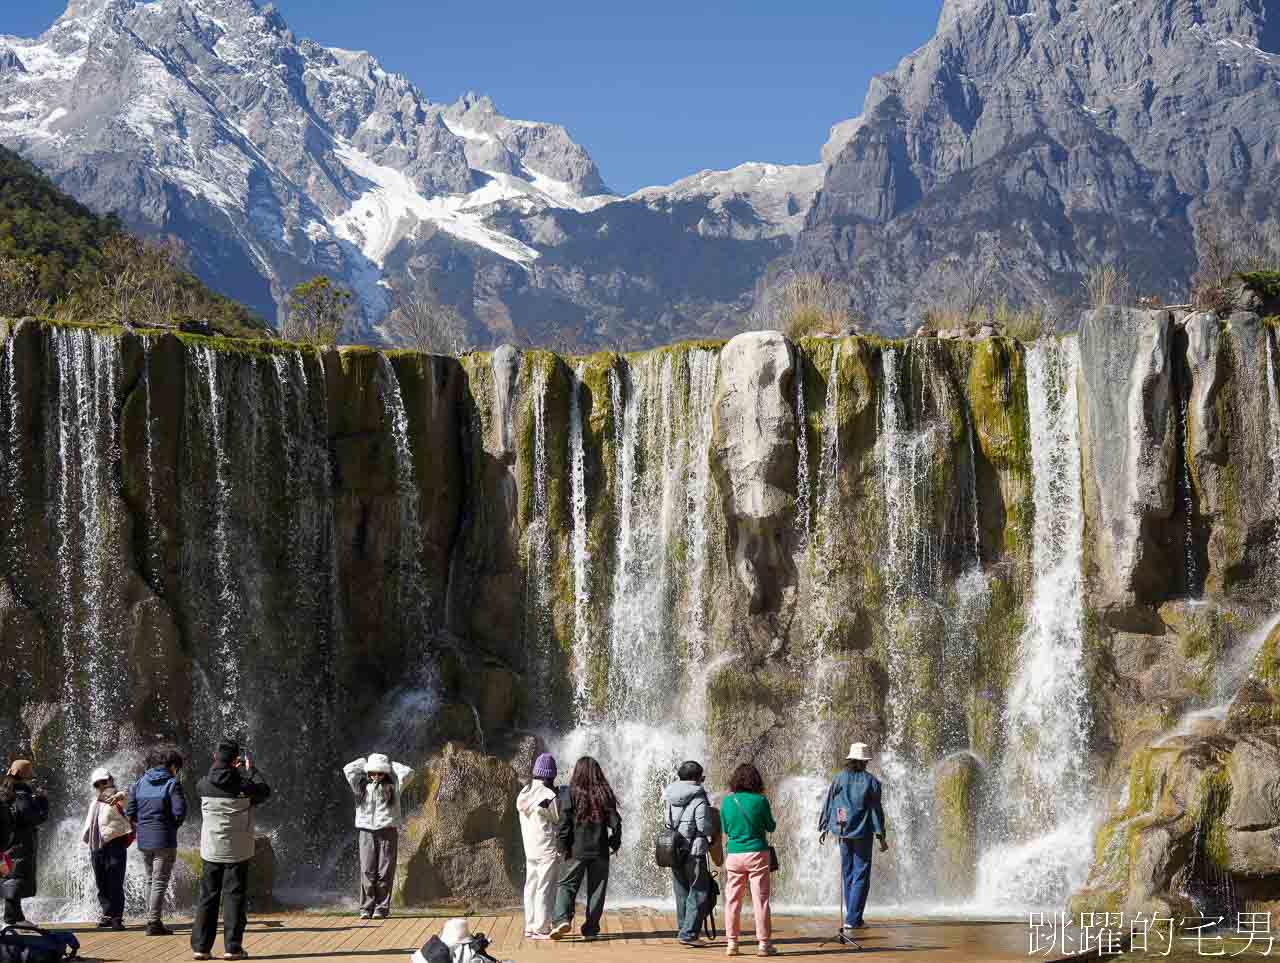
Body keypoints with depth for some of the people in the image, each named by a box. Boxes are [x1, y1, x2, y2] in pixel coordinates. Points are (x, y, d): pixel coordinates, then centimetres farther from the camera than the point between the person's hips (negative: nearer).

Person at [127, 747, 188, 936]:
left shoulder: (139, 783, 7)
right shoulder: (172, 784, -9)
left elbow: (130, 813, 5)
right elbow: (180, 812, -16)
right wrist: (173, 826, 3)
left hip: (143, 840, 5)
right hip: (164, 840, -5)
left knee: (148, 879, 18)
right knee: (160, 881, -1)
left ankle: (152, 919, 22)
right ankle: (154, 923, -3)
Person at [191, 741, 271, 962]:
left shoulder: (204, 785, -5)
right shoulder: (243, 785, -14)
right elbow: (264, 792, 4)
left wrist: (233, 770, 23)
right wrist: (251, 770, 16)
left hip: (211, 850, 3)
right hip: (237, 851, -3)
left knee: (207, 897, 9)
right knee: (234, 897, 3)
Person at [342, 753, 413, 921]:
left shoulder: (391, 787, 8)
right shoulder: (362, 787, 11)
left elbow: (406, 772, 5)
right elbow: (348, 769, 12)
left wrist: (390, 765, 16)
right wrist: (365, 762, 19)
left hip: (387, 831, -1)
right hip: (367, 831, 1)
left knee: (385, 872, -3)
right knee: (367, 871, -5)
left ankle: (382, 908, 1)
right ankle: (366, 908, -2)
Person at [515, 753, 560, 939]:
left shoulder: (524, 793, 4)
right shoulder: (549, 796, -18)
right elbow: (560, 820, -9)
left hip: (529, 847, 7)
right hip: (548, 849, -7)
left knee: (531, 886, 13)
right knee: (545, 888, -2)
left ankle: (530, 926, 18)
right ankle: (542, 929, 0)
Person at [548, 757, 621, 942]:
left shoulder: (571, 794, -6)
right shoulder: (605, 794, 1)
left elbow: (564, 823, -9)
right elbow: (615, 822, 1)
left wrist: (563, 848, -1)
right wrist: (614, 843, 13)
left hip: (577, 850, -2)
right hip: (600, 851, 2)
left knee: (567, 885, 5)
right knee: (596, 890, 10)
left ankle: (562, 919, -17)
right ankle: (591, 930, 9)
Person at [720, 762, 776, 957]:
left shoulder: (727, 801, 0)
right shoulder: (760, 800, -8)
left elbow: (725, 829, 11)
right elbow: (771, 827, 3)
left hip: (733, 855, 2)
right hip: (757, 853, -2)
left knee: (732, 899, 10)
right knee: (760, 899, 2)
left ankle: (732, 942, 11)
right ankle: (764, 943, 4)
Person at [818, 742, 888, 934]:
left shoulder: (839, 779, 1)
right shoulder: (871, 781, -6)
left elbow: (828, 804, 5)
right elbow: (876, 810, -6)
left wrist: (823, 828, 16)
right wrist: (881, 836, -2)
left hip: (843, 832, 4)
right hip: (863, 832, -3)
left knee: (848, 874, 14)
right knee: (861, 876, 0)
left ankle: (854, 918, 18)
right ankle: (852, 919, -9)